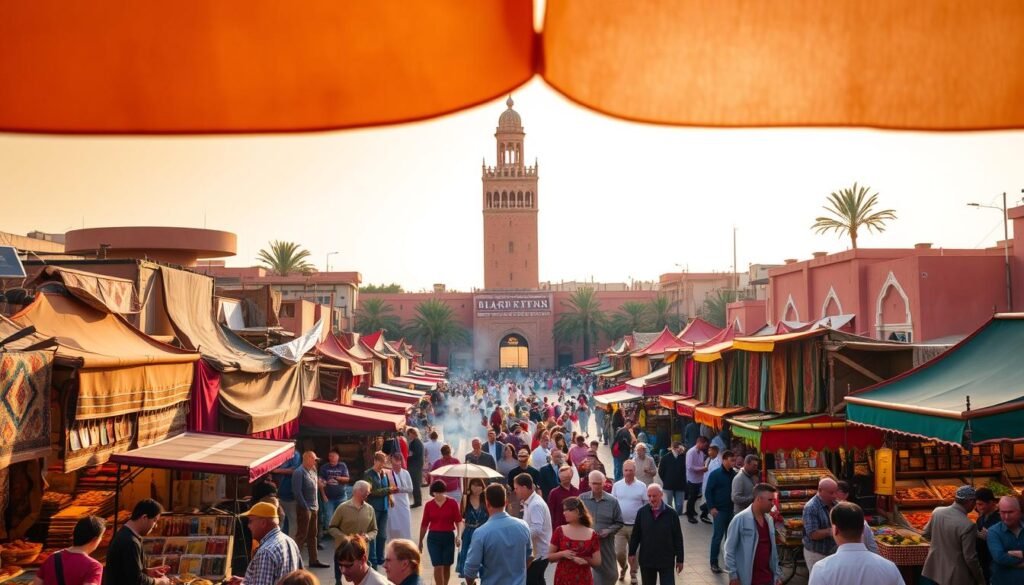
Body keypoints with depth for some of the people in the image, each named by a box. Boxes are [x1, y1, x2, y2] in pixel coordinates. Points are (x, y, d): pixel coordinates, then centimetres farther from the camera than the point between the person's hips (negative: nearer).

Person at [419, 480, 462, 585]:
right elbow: (424, 524, 7)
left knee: (447, 566, 10)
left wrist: (458, 536, -18)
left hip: (448, 537, 0)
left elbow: (458, 521, -6)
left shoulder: (452, 503, -4)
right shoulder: (428, 505, 1)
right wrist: (420, 541, 12)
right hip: (434, 537, 0)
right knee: (438, 566, -5)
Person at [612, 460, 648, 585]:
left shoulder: (641, 486, -6)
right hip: (620, 525, 1)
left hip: (636, 525, -1)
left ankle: (633, 574, 29)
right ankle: (623, 568, 31)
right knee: (619, 552, 1)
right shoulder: (617, 485, -2)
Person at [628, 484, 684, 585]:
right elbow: (635, 534, 5)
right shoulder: (642, 512, -3)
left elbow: (678, 538, -3)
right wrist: (632, 553, 3)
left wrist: (679, 559, -1)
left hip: (666, 560, -2)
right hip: (646, 560, 2)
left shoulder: (671, 513, -8)